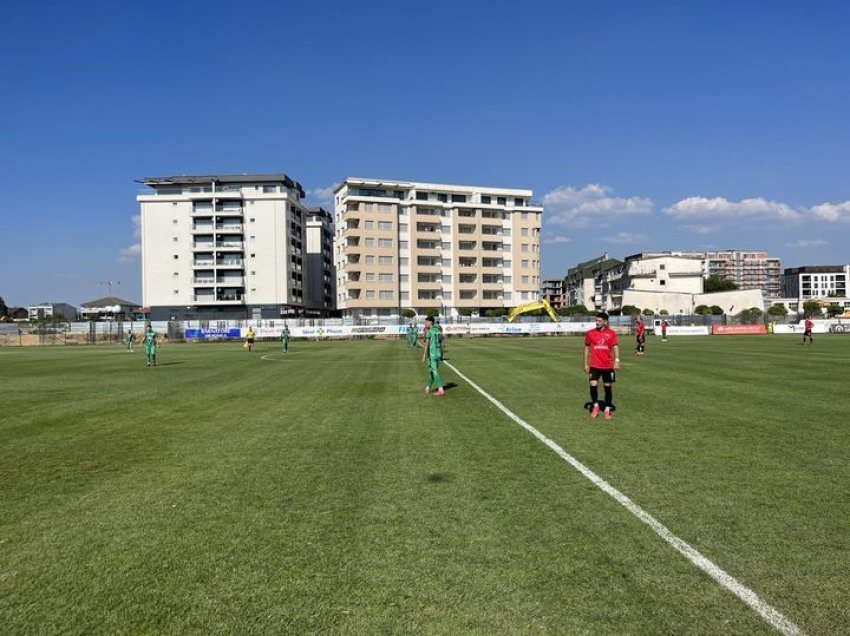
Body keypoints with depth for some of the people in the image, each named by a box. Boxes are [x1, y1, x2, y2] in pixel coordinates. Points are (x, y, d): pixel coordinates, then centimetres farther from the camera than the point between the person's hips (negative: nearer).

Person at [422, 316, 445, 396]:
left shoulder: (429, 331, -11)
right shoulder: (439, 331, 10)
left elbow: (427, 344, -16)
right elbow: (442, 344, 13)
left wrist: (424, 356, -14)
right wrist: (442, 355, 19)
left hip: (431, 354, -7)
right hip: (438, 353, 7)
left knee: (435, 372, -6)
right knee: (431, 370, 18)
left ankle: (441, 389, -12)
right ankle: (428, 388, 26)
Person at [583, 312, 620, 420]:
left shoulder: (611, 333, -1)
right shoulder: (590, 333, 1)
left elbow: (615, 346, -3)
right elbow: (587, 347, 8)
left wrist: (617, 360, -18)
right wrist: (586, 364, 6)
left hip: (608, 366, 0)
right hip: (594, 366, 0)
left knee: (608, 387, 8)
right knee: (593, 386, -10)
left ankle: (607, 409, 23)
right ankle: (595, 405, 15)